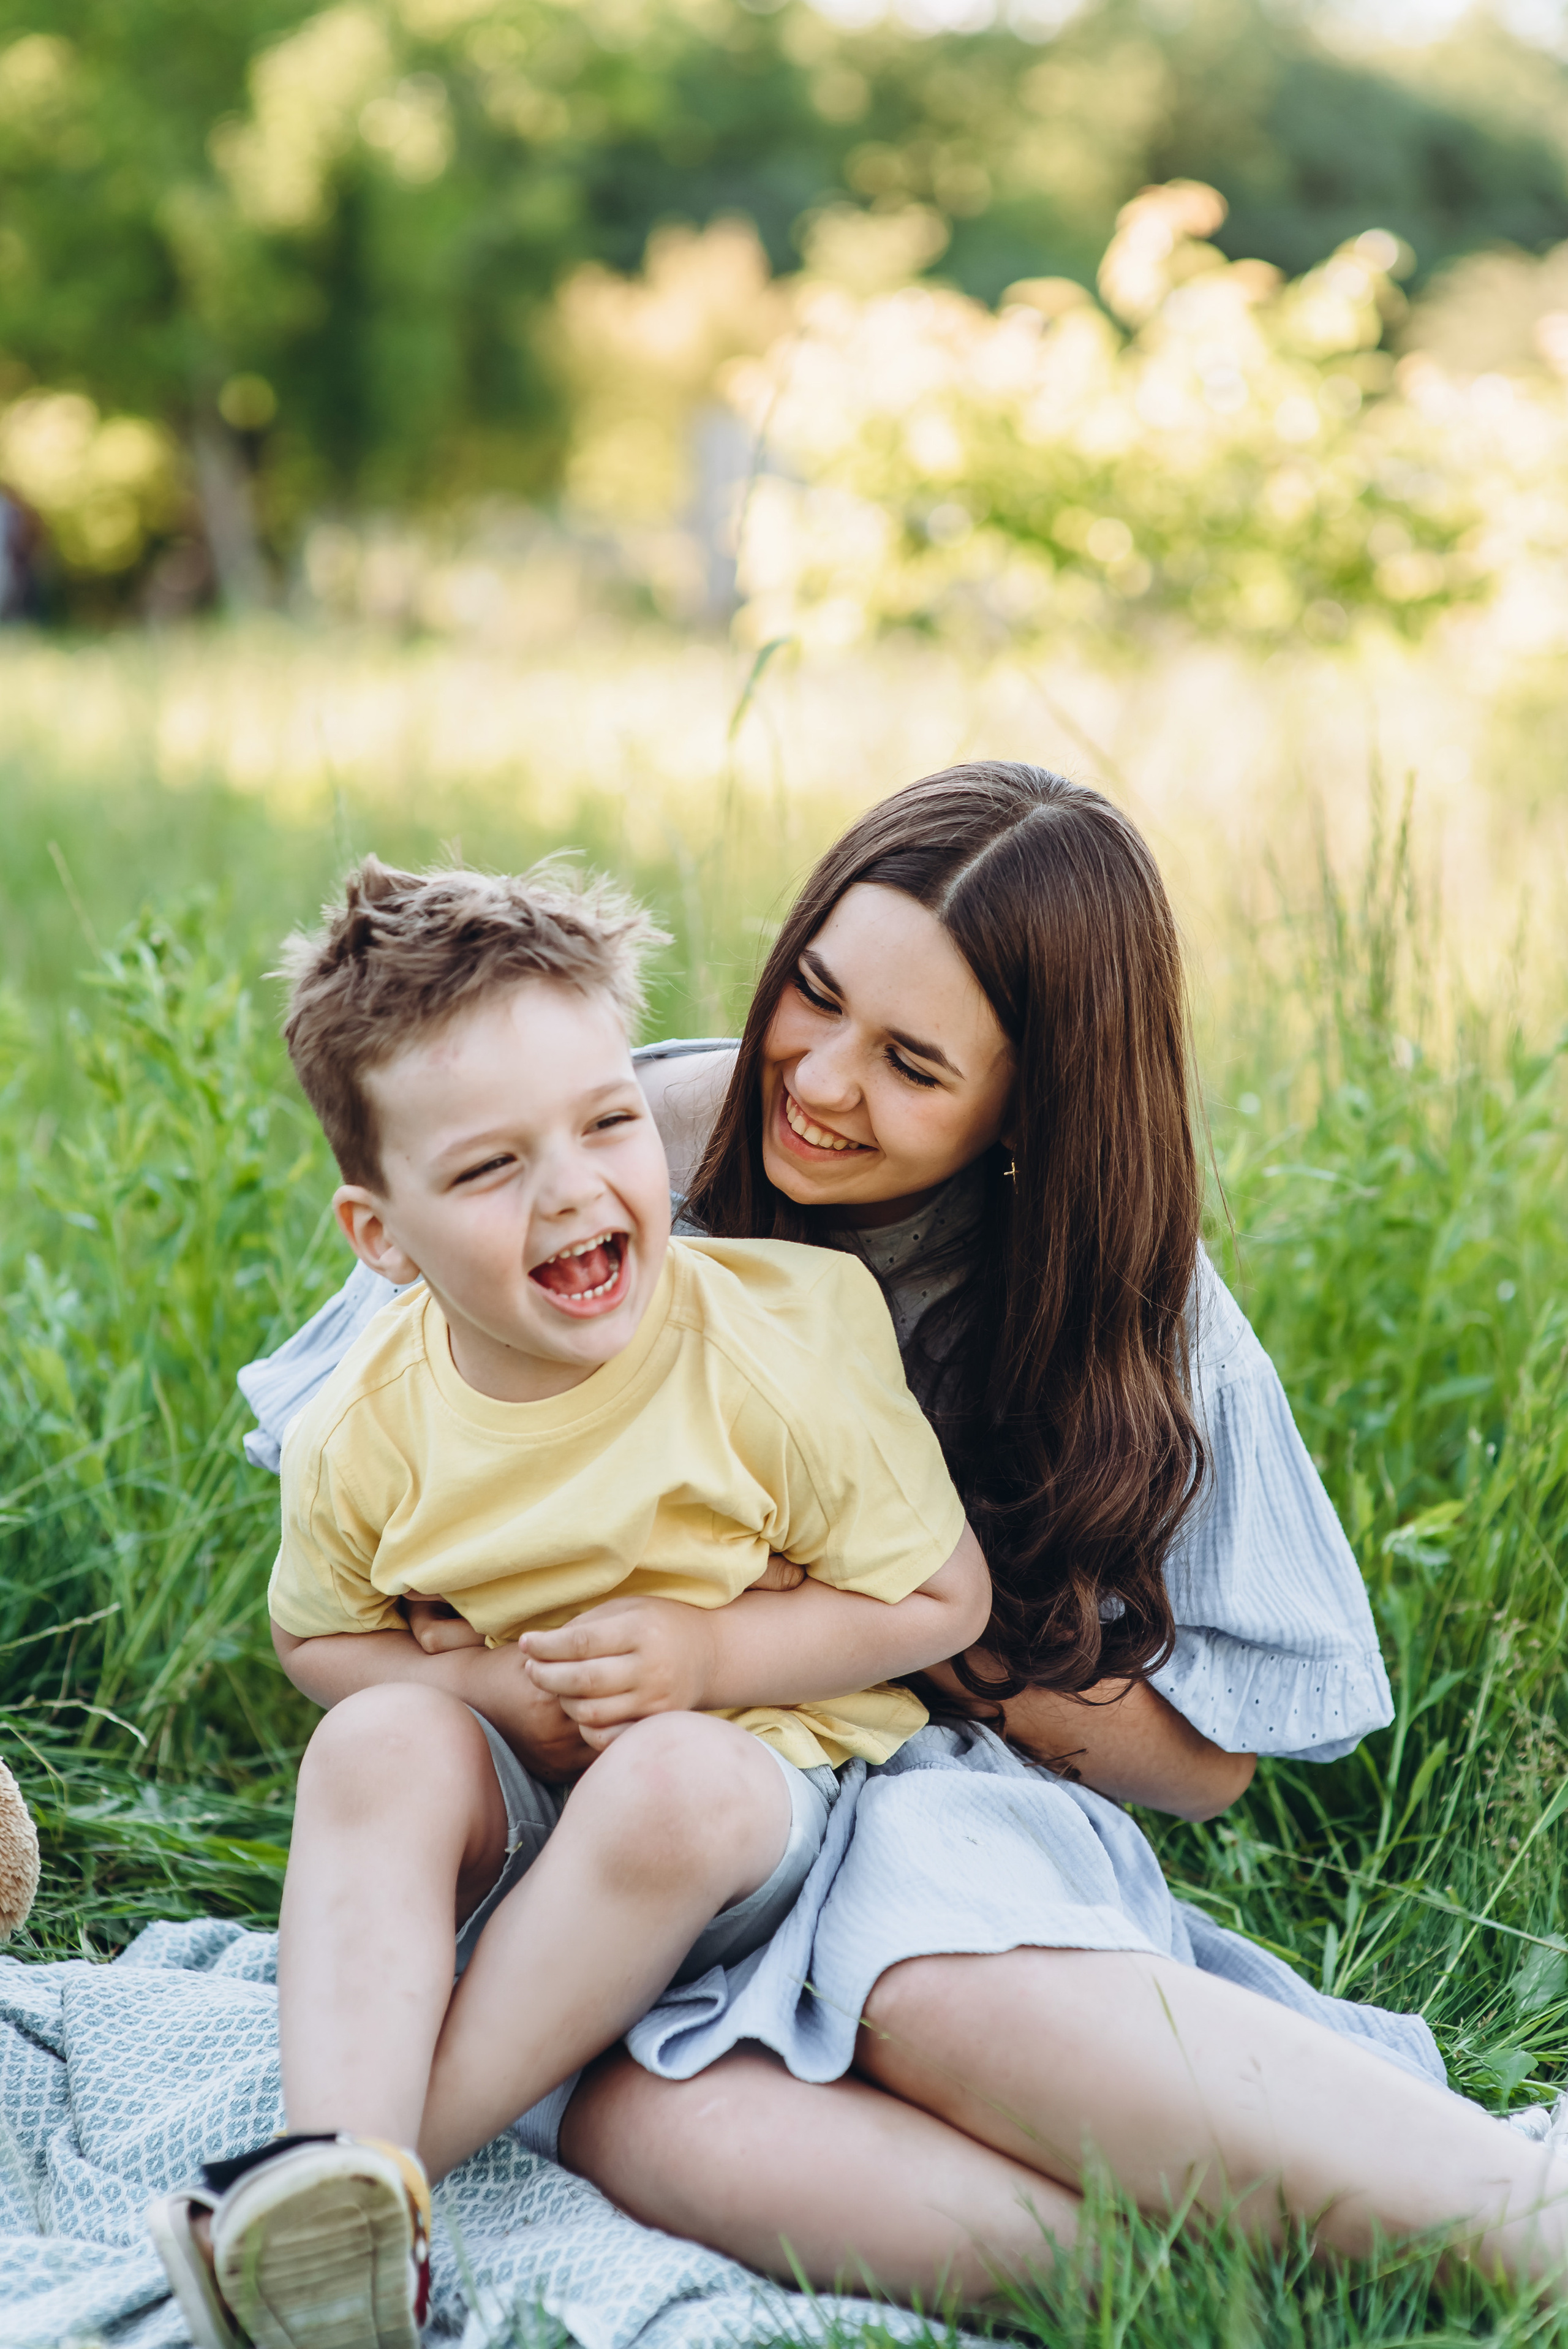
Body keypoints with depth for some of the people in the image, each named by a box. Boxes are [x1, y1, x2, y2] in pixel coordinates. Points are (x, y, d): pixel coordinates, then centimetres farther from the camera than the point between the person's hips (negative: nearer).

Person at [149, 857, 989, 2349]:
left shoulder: (779, 1347, -16)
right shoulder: (365, 1438, -10)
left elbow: (944, 1600, -8)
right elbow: (317, 1638, 8)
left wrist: (707, 1655, -20)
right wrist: (497, 1687, -13)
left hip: (763, 1777, -2)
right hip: (515, 1818, 3)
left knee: (669, 1781, -35)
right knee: (378, 1741, -27)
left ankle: (377, 2156, -29)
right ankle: (348, 2171, -38)